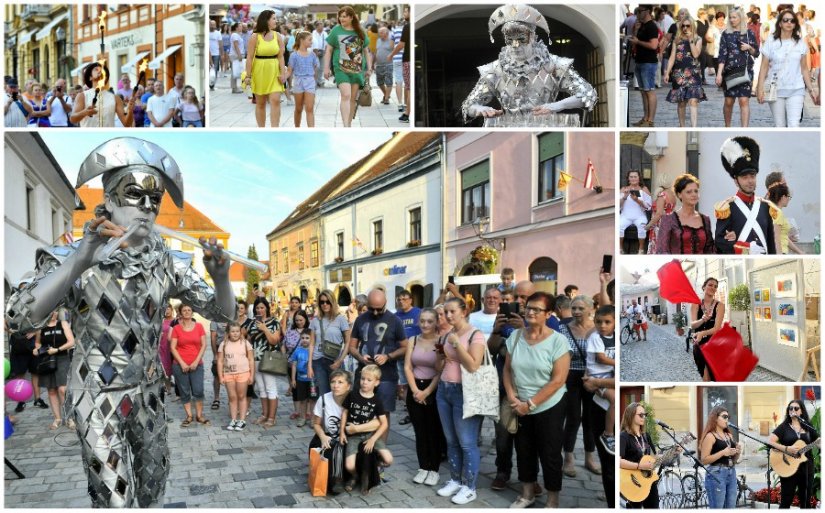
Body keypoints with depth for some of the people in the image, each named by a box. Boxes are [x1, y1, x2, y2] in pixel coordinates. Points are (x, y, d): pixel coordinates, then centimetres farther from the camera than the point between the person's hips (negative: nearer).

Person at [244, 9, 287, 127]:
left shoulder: (278, 36, 2)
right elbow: (249, 57, -6)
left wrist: (283, 73, -8)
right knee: (260, 103, 8)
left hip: (274, 72, 2)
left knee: (275, 101, -10)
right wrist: (248, 76, -10)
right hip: (259, 71, -2)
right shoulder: (255, 37, -6)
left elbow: (281, 57, 1)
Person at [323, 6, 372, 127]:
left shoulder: (360, 32, 8)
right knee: (346, 95, -17)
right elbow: (329, 50, 5)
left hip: (357, 69, 3)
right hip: (341, 69, -3)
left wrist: (369, 68, 10)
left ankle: (349, 124, 20)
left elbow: (366, 51, 15)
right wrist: (326, 68, 0)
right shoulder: (336, 30, 2)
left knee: (353, 98, 8)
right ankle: (346, 126, -20)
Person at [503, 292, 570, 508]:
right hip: (520, 408, 4)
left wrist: (530, 404, -16)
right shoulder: (515, 336, -2)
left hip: (549, 408, -4)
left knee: (549, 455, 8)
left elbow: (558, 380, -16)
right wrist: (511, 395, -10)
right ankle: (527, 494, 37)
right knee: (523, 451, 17)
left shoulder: (557, 340, -15)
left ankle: (552, 501, 27)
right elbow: (507, 369, 5)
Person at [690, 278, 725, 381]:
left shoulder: (719, 305, -6)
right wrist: (703, 320, -32)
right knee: (705, 378, 11)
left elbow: (717, 328, -16)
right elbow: (692, 325, -11)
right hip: (699, 344, 2)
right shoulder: (695, 304, 1)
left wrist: (702, 333, -34)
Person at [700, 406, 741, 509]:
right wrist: (723, 452, -18)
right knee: (717, 508, -5)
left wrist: (738, 452, 2)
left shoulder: (729, 435, 16)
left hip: (731, 474, 8)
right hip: (716, 475, -7)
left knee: (730, 508, 7)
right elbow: (704, 460, -13)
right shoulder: (710, 436, -7)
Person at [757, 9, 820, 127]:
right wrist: (760, 88, -6)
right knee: (779, 126, 3)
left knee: (794, 125, -10)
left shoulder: (800, 43, 7)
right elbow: (764, 67, 1)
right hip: (776, 90, -1)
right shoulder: (771, 42, 1)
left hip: (796, 90, 1)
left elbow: (804, 69, 10)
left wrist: (811, 89, 7)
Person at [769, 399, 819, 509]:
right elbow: (770, 441, -11)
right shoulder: (783, 427, -1)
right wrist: (786, 449, -22)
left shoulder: (808, 427, 9)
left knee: (806, 501, 12)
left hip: (806, 467, 4)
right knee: (786, 501, -1)